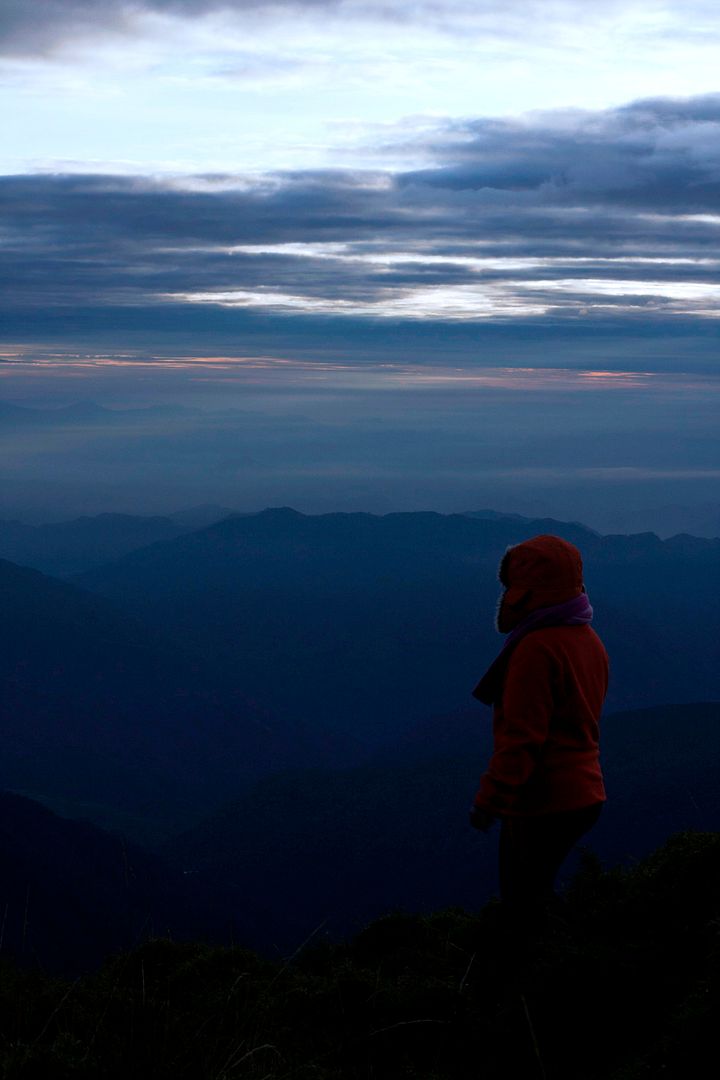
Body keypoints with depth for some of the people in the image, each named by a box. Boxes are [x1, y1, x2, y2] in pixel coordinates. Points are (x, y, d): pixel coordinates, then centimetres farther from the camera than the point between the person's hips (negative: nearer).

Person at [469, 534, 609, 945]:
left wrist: (489, 800, -16)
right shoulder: (589, 641, 9)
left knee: (524, 911, 1)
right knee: (538, 894, 22)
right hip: (584, 796, 10)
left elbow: (521, 736, -23)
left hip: (541, 804, -10)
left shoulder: (537, 649, -21)